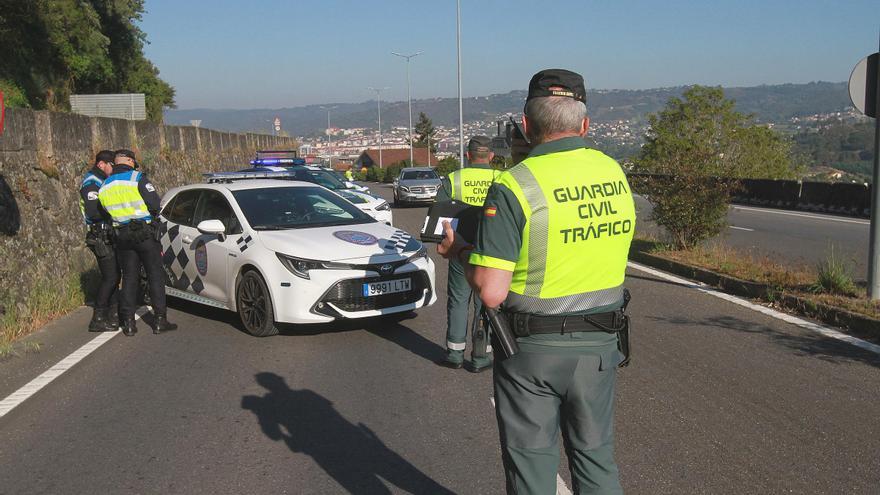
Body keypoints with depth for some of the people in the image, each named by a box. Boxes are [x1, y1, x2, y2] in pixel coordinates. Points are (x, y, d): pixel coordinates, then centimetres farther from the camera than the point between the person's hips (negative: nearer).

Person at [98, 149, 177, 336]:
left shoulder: (104, 187, 10)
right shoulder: (137, 178, -10)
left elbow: (106, 211, 10)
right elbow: (154, 203, -14)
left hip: (122, 235, 5)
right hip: (145, 233, -5)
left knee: (129, 277, 11)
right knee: (155, 275, 2)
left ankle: (128, 322, 9)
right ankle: (160, 320, 1)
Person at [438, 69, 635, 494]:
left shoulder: (514, 187, -18)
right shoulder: (615, 174, 0)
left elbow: (491, 292, -21)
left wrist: (458, 251, -3)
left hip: (533, 350, -4)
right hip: (600, 345, 5)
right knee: (596, 458, 21)